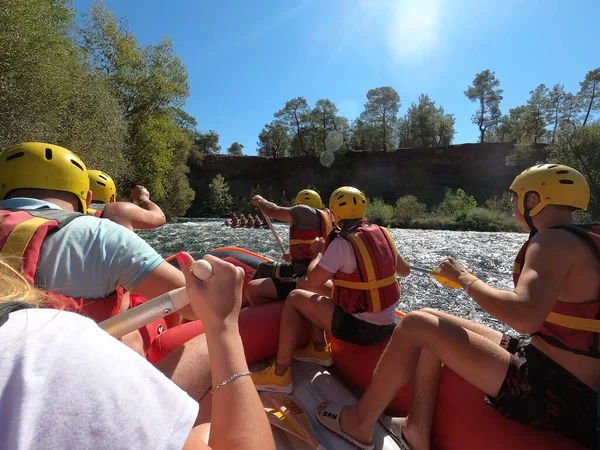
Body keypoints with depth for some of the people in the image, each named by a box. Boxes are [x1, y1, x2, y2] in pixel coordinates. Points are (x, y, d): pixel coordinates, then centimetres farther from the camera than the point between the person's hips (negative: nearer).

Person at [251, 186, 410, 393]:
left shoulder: (342, 244, -21)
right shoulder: (383, 233, 1)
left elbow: (312, 281, -18)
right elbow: (405, 270, 13)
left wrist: (318, 252, -1)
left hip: (360, 327, -8)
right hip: (387, 323, 8)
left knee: (295, 298, 2)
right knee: (322, 287, 20)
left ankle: (279, 375, 7)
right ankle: (319, 350, 29)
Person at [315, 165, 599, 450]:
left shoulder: (554, 240, -17)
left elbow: (524, 317, -32)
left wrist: (463, 277, -18)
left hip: (551, 394, -9)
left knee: (416, 325, -13)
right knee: (432, 323, 10)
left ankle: (359, 424, 5)